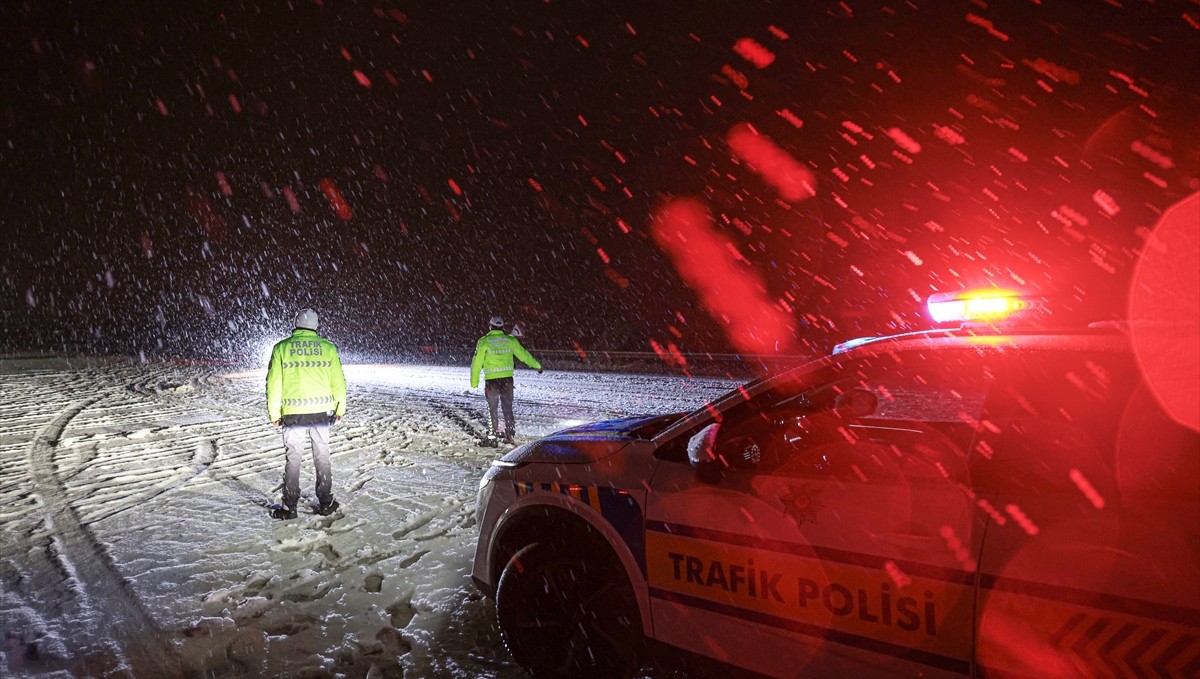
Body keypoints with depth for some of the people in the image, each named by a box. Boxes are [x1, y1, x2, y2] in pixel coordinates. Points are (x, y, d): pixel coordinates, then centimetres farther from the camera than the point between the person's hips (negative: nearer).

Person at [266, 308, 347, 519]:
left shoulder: (281, 348, 0)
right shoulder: (328, 347, 0)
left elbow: (273, 383, 0)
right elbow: (338, 381, 2)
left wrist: (274, 413, 9)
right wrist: (340, 408, 13)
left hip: (292, 413, -1)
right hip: (321, 411, 1)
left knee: (293, 459, 9)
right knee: (322, 457, 11)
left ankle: (289, 507, 13)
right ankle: (326, 503, 17)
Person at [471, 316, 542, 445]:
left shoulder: (484, 341, -1)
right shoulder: (510, 340, 5)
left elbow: (477, 362, -1)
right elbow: (523, 354, 14)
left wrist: (474, 382, 4)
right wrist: (537, 365, 28)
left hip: (491, 379, -1)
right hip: (507, 378, 2)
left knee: (492, 407, 15)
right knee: (507, 407, 9)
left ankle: (494, 431, 19)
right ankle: (509, 433, 6)